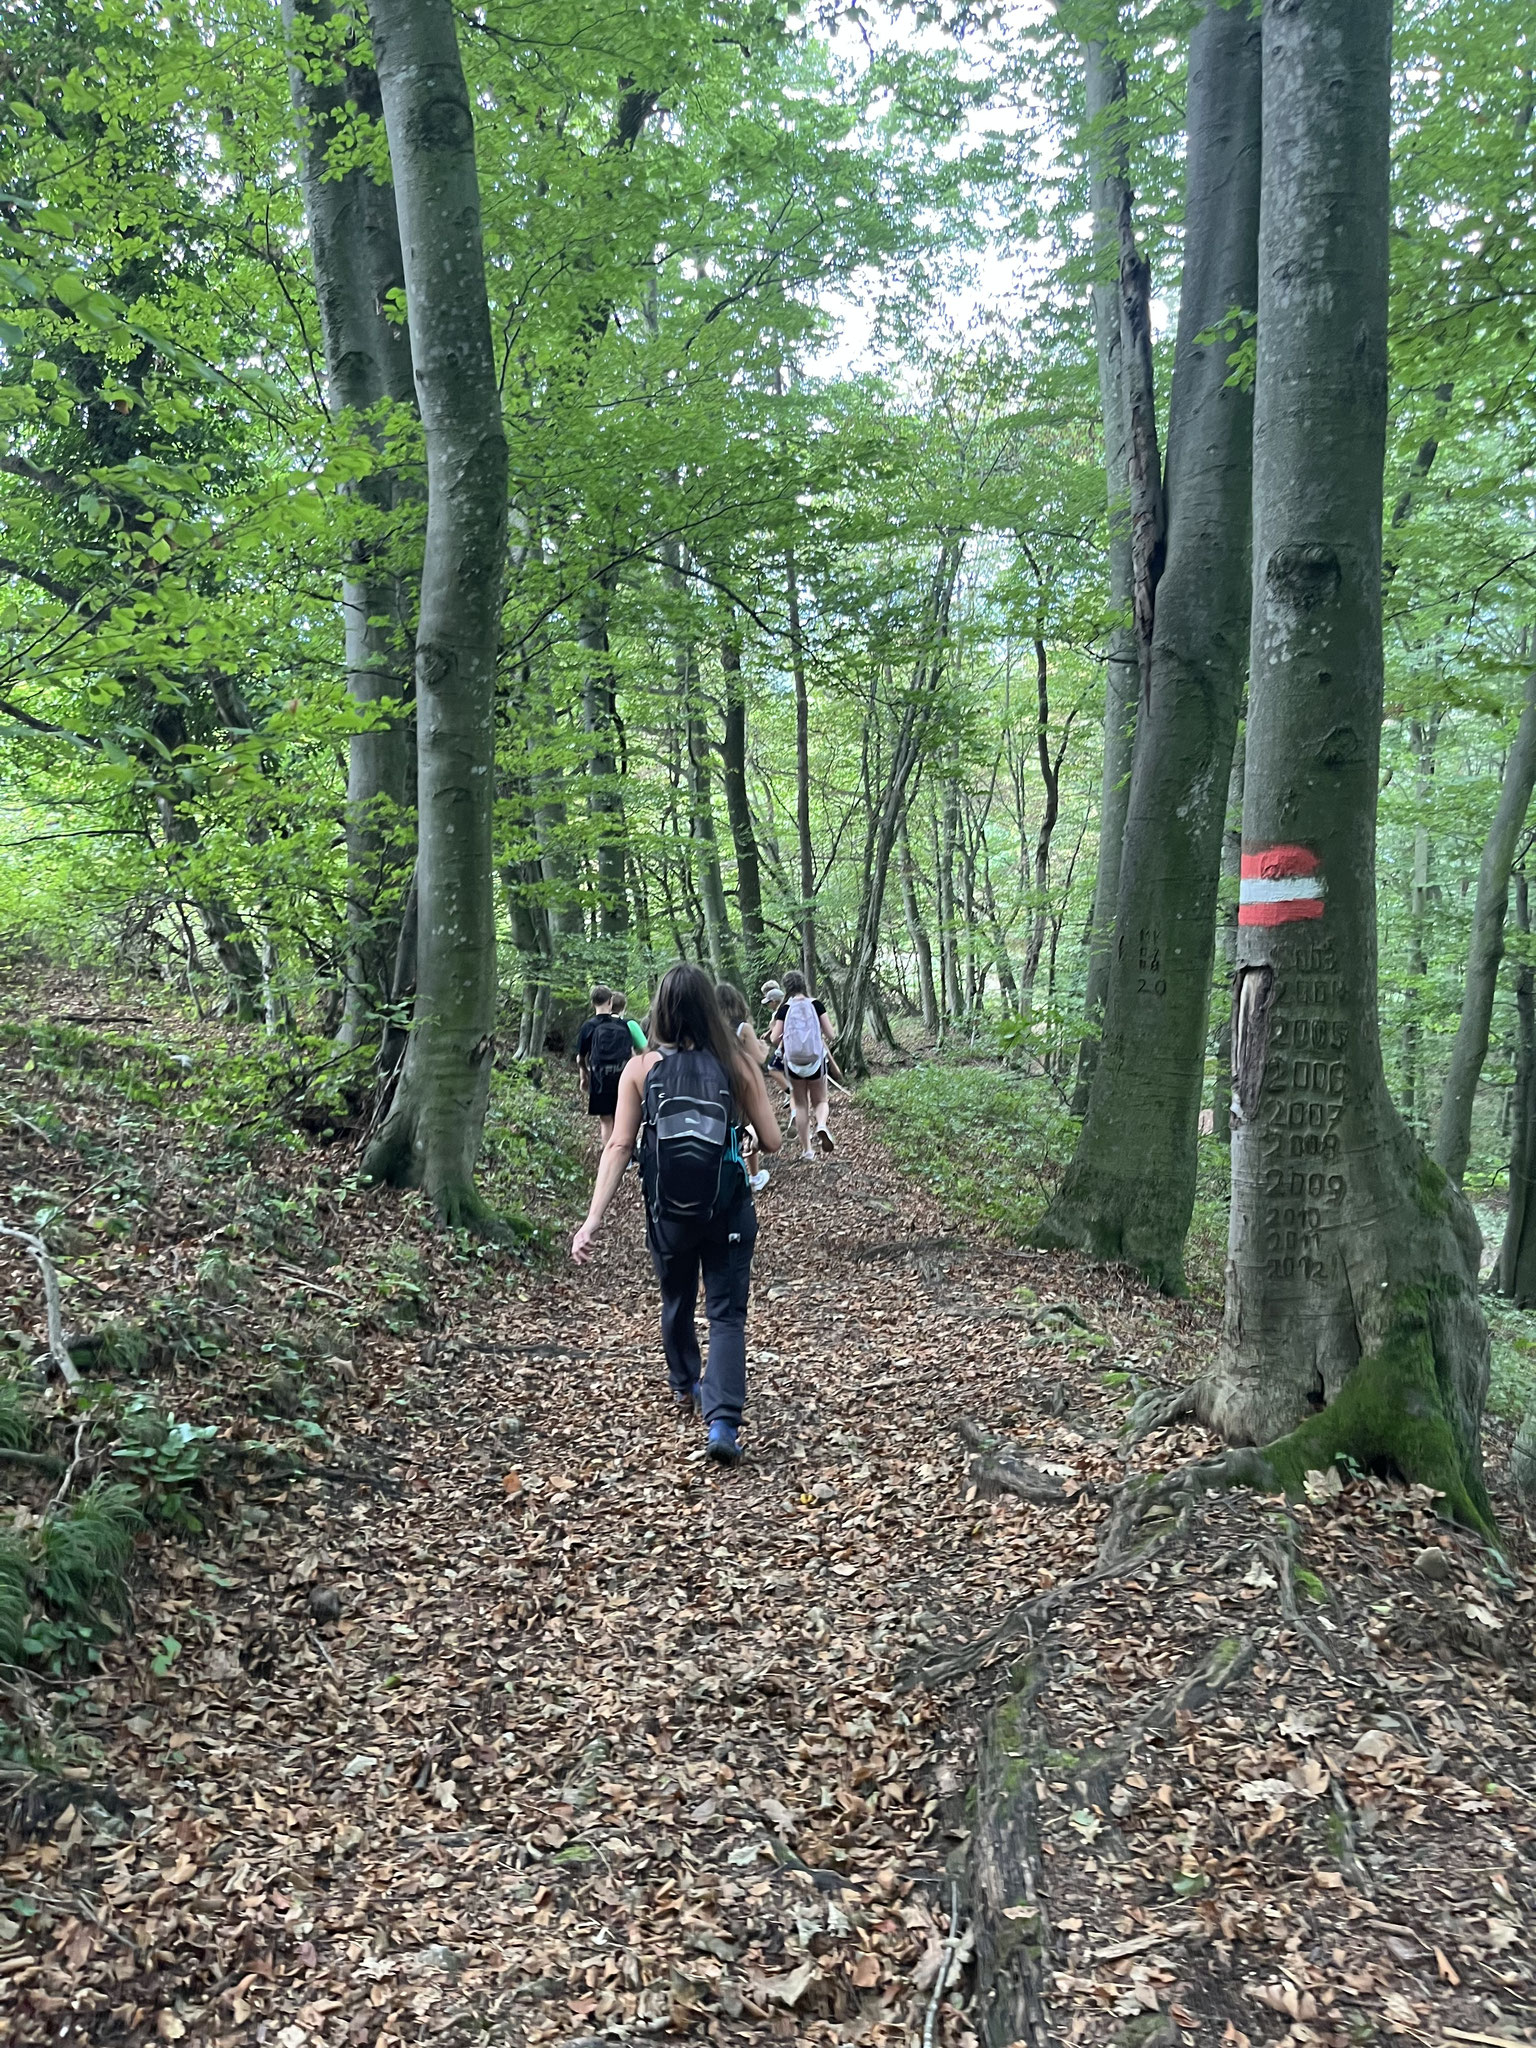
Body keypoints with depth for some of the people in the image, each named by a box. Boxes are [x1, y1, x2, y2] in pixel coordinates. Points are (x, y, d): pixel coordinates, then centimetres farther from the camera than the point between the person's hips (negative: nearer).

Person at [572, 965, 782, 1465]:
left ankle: (685, 1388, 47)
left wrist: (594, 1218, -13)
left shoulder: (641, 1069, -7)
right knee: (726, 1314, 6)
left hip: (667, 1214, 2)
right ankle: (722, 1422, -10)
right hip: (728, 1212, -2)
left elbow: (619, 1145, -12)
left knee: (676, 1302, 25)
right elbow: (771, 1141, -7)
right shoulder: (737, 1064, -9)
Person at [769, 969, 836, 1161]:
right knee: (820, 1101, 16)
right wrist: (827, 1040, 15)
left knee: (801, 1104, 14)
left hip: (794, 1063, 0)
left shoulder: (784, 1008, -5)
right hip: (816, 1060, 0)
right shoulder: (816, 1004, -5)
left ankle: (807, 1149, 16)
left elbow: (774, 1039, -9)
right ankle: (821, 1125, -17)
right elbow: (831, 1035, -7)